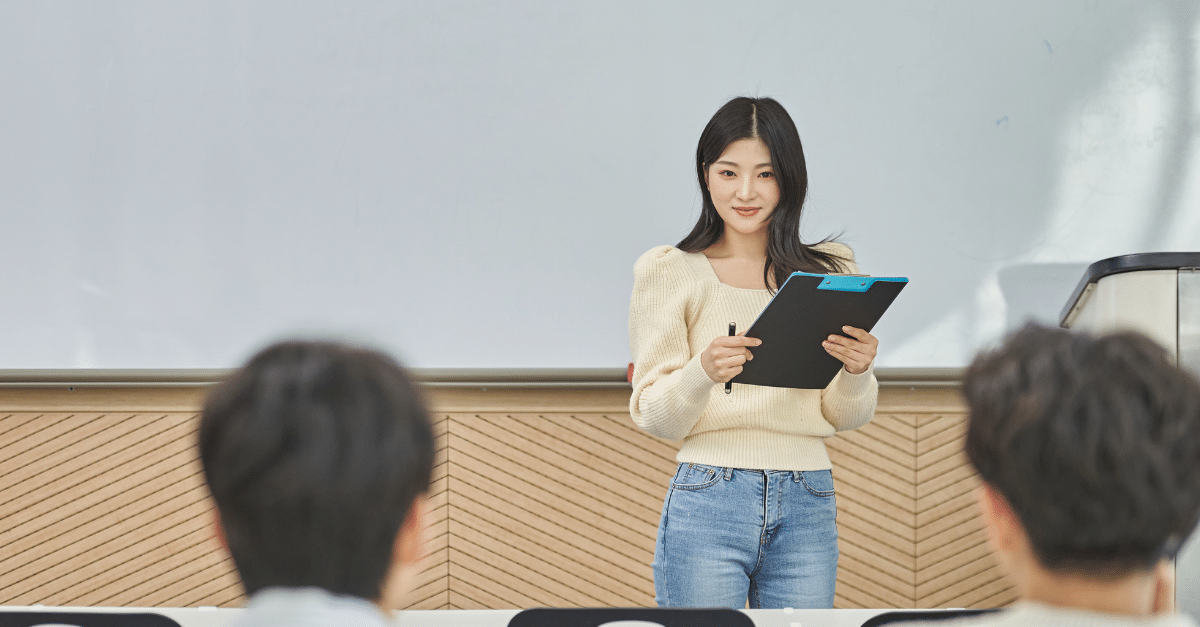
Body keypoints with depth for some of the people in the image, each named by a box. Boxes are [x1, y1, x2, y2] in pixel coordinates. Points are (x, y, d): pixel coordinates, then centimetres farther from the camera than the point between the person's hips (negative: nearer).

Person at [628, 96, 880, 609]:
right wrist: (703, 373, -22)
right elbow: (653, 417, -2)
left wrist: (857, 373, -12)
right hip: (708, 504, -2)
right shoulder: (669, 271, 3)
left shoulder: (830, 271, 11)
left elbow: (844, 417, 10)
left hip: (807, 509, 2)